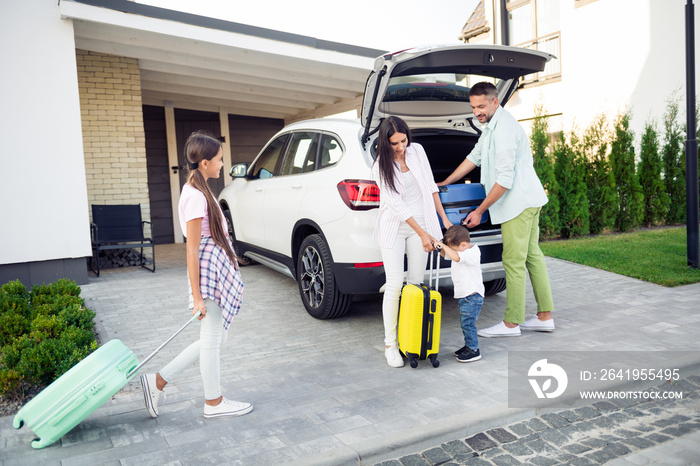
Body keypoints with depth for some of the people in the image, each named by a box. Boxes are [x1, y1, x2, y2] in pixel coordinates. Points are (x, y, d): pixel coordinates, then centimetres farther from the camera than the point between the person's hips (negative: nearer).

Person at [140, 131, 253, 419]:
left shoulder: (199, 190, 13)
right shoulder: (195, 197, -17)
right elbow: (192, 250, -19)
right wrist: (197, 297, -18)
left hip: (219, 270, 10)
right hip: (208, 272, -10)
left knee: (213, 339, 15)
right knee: (212, 340, 5)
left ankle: (158, 381, 22)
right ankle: (214, 403, 22)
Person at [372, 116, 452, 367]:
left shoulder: (417, 151, 3)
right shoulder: (381, 167, -10)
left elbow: (430, 186, 10)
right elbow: (397, 205, -13)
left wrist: (443, 218, 8)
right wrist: (422, 233, -15)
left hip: (421, 224, 4)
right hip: (394, 228, -4)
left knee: (416, 284, 3)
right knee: (394, 285, -9)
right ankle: (390, 344, 0)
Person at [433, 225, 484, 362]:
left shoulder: (473, 252, -21)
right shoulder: (460, 251, 7)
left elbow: (456, 257, -38)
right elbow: (445, 254, 21)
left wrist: (443, 245, -34)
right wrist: (440, 247, 2)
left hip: (472, 295, -10)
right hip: (462, 294, 10)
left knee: (468, 322, -7)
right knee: (464, 322, 17)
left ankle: (474, 351, 3)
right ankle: (468, 345, 30)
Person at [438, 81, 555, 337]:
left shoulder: (504, 129, -20)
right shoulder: (492, 126, 14)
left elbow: (505, 179, -23)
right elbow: (474, 157, 22)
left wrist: (479, 211, -17)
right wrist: (444, 184, 21)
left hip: (519, 202, -11)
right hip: (527, 200, 11)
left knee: (514, 262, -5)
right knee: (532, 256, 12)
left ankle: (511, 323, 4)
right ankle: (545, 316, 19)